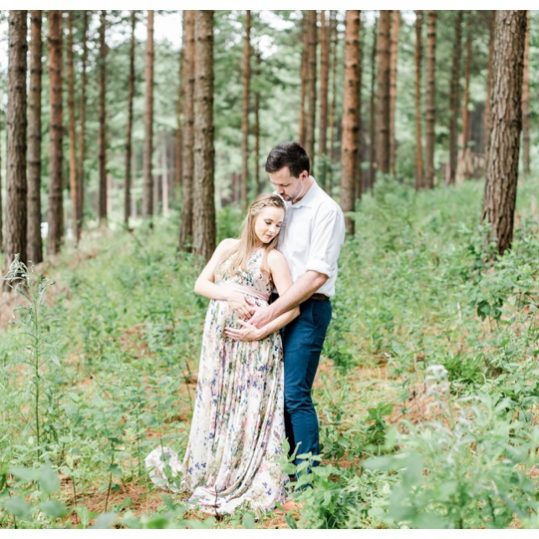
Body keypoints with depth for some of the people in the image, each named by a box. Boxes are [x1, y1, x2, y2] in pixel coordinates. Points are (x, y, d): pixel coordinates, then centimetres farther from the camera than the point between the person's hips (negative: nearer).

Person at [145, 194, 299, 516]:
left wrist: (260, 333, -15)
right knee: (215, 406, 9)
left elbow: (292, 308, -8)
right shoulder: (228, 247, 12)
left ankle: (247, 483, 8)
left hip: (253, 343, -4)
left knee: (248, 411, -1)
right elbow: (201, 284, 7)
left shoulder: (273, 258, -1)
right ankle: (208, 475, 20)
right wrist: (229, 293, -11)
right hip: (219, 338, 4)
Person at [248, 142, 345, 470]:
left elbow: (316, 276, -18)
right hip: (280, 306, 8)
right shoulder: (283, 204, 13)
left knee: (295, 394, -11)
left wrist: (272, 311, -18)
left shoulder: (326, 211, -11)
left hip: (309, 309, -8)